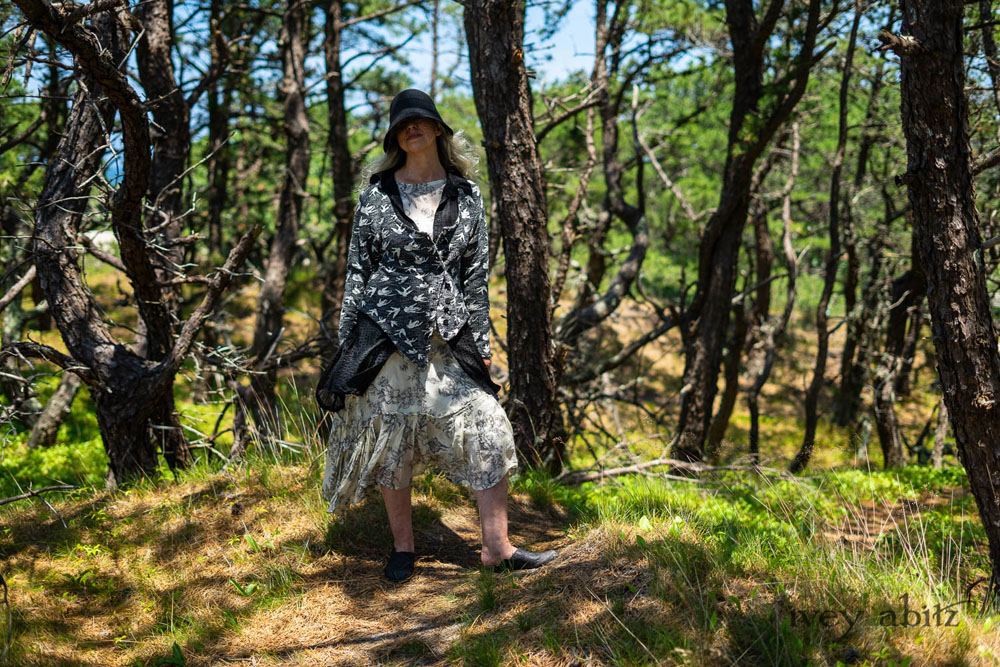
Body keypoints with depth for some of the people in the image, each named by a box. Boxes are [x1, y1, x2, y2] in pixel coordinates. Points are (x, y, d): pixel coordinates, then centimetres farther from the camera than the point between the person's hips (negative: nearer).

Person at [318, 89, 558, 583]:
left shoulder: (467, 196, 7)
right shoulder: (376, 195, 4)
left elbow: (477, 274, 7)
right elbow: (358, 269, 6)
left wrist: (479, 341, 4)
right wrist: (347, 340, 2)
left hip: (448, 334, 1)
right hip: (386, 332, -1)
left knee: (488, 433, -4)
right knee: (390, 438, 6)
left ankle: (497, 547, 7)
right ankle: (402, 547, 23)